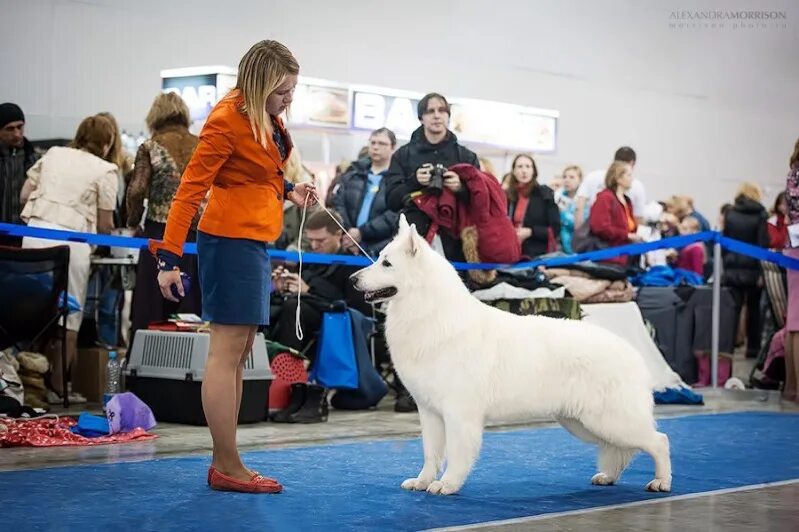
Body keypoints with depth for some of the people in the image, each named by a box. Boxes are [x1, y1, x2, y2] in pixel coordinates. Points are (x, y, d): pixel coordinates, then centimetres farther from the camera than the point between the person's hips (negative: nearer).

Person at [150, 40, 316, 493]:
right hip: (232, 239, -10)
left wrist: (289, 190, 3)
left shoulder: (267, 116, 9)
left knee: (239, 354, 12)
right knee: (228, 351, -7)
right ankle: (227, 468, -2)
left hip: (254, 242, 10)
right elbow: (191, 189, -17)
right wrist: (170, 257, -21)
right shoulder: (227, 120, -16)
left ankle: (224, 462, 18)